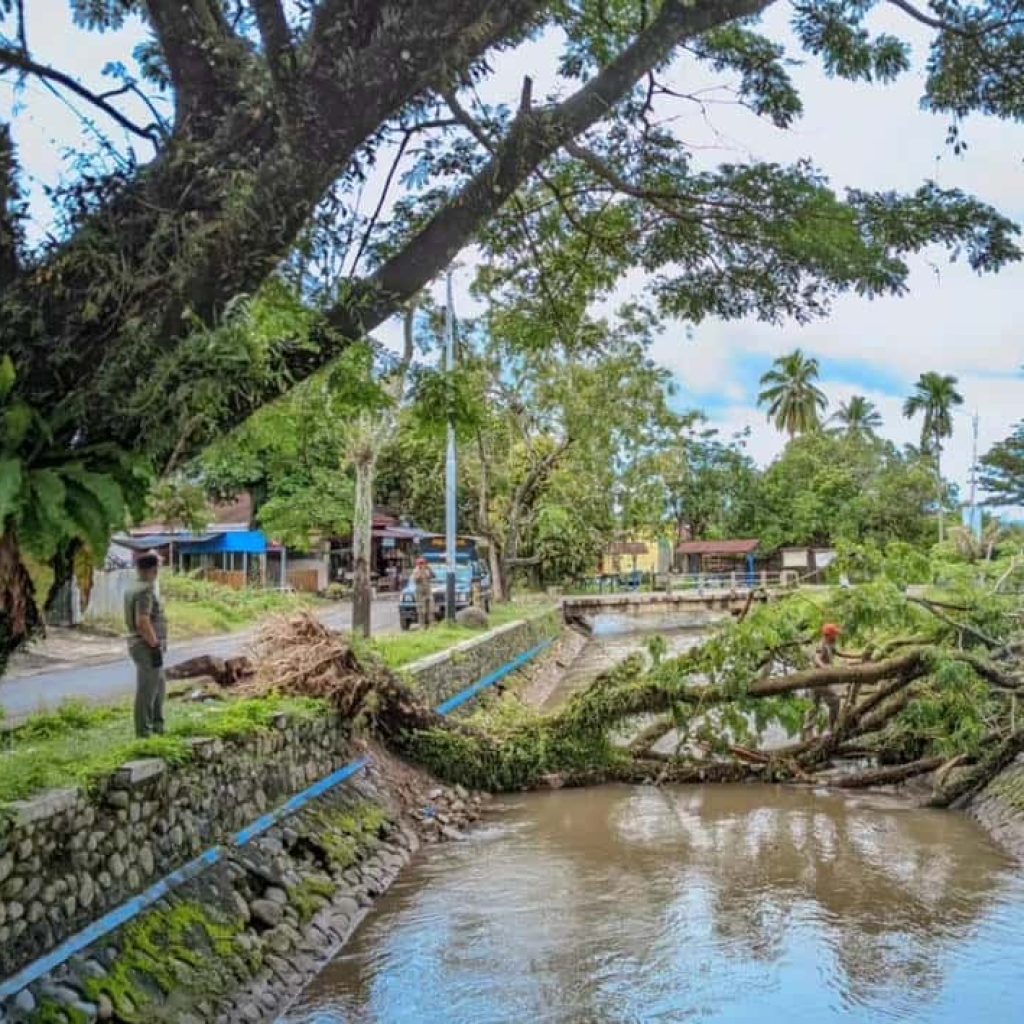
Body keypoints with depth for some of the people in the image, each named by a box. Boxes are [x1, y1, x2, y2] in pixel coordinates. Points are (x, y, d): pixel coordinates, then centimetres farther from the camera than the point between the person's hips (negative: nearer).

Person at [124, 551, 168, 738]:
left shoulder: (134, 588, 12)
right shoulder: (145, 590, -19)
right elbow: (142, 622, -27)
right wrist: (155, 646, -21)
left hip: (143, 645, 10)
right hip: (147, 647, -10)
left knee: (159, 687, 20)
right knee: (147, 690, -3)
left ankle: (157, 726, 30)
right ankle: (144, 732, 4)